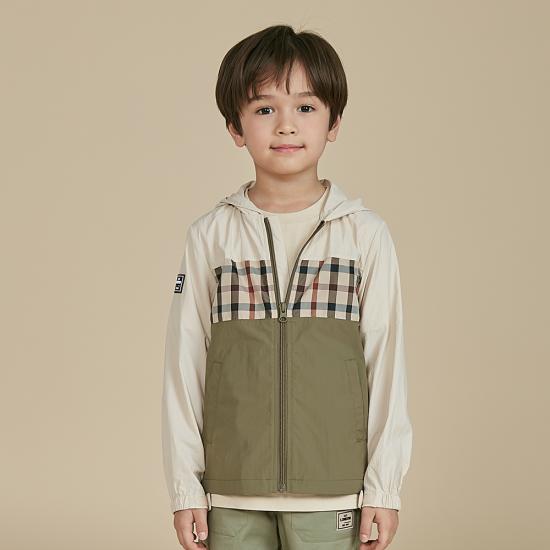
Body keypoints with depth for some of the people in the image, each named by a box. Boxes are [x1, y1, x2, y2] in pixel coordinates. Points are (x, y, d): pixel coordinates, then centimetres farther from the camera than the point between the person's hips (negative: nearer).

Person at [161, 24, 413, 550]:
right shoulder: (210, 237, 3)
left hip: (331, 493, -1)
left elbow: (386, 362, 1)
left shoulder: (365, 235, 0)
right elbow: (184, 366, 4)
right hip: (232, 492, 1)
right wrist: (185, 486, 1)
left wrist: (384, 485, -1)